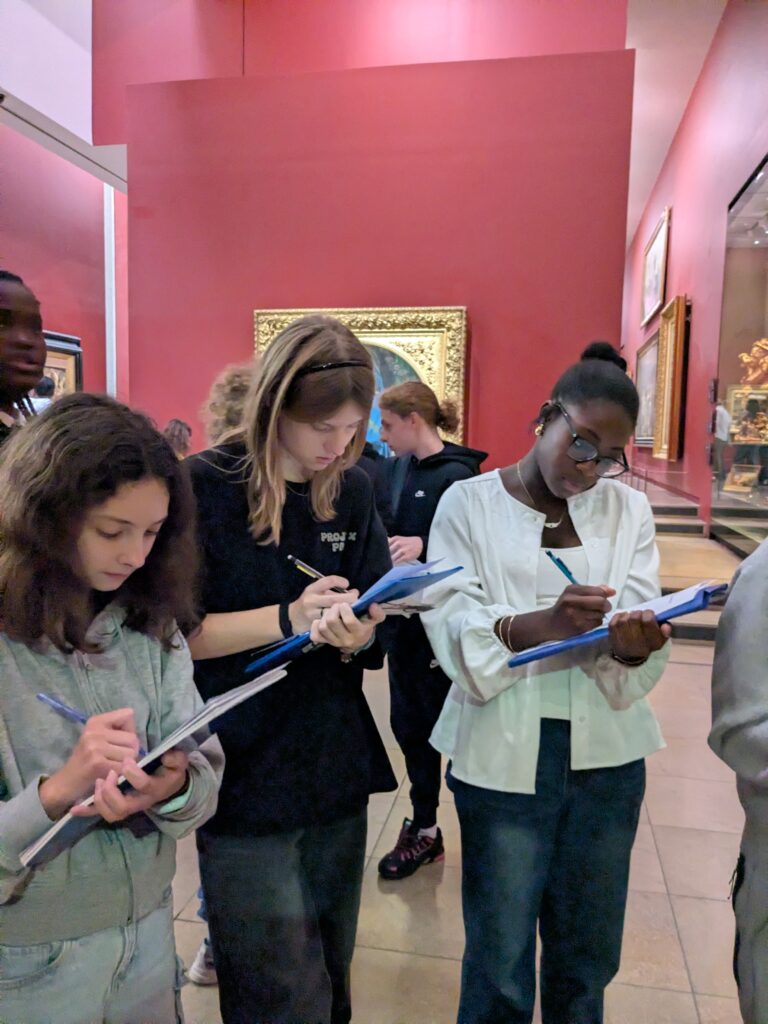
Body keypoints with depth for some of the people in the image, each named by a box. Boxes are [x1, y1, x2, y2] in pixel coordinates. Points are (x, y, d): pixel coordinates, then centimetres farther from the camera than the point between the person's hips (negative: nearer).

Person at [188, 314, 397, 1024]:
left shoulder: (353, 491, 3)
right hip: (245, 779, -4)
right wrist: (289, 617, -21)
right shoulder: (204, 487, -12)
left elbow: (372, 635, 5)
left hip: (338, 773, 5)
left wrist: (354, 634, -18)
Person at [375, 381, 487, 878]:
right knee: (409, 724, 16)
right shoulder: (399, 467, 7)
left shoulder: (458, 475, -15)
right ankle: (424, 827, 33)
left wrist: (422, 546, -32)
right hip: (402, 615, 8)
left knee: (443, 723, 8)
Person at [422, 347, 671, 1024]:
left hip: (607, 754, 3)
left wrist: (633, 647, -28)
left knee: (588, 957, 18)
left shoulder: (629, 509, 5)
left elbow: (640, 636, -5)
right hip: (503, 754, -3)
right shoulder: (469, 502, -4)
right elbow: (452, 629, -15)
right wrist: (535, 624, -32)